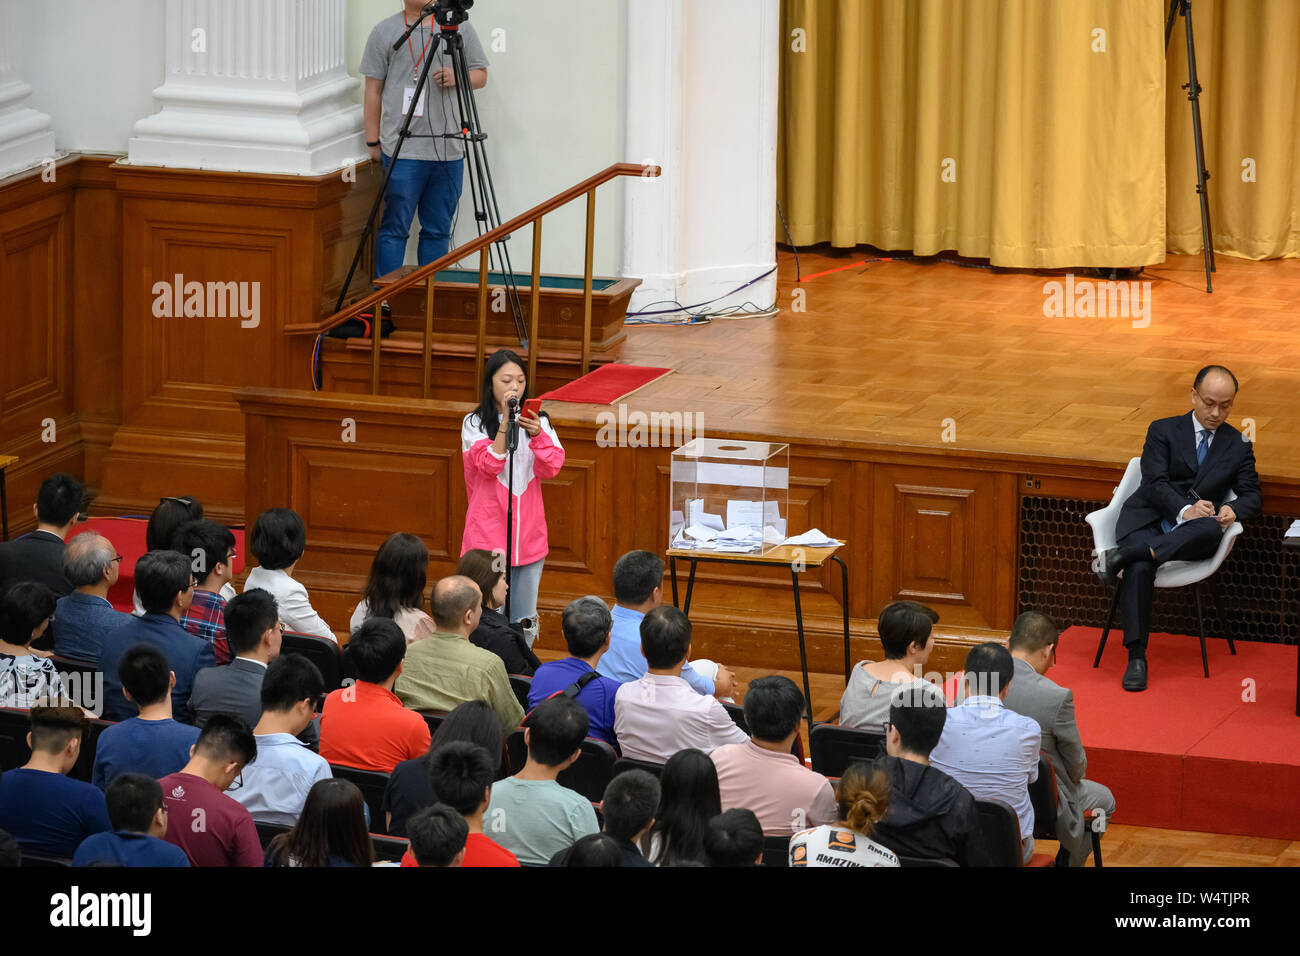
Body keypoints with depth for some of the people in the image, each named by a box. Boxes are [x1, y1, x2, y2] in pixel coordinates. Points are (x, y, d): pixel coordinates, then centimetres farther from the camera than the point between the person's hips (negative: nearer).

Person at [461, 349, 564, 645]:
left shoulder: (538, 421, 7)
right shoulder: (474, 423, -1)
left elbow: (550, 468, -5)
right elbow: (489, 466, -15)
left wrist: (537, 434, -22)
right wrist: (505, 421, -20)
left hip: (529, 536, 3)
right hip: (488, 534, -3)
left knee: (524, 621, 9)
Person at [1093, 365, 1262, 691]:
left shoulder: (1238, 446, 18)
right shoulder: (1163, 431, 10)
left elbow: (1252, 495, 12)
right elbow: (1155, 483, -3)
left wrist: (1233, 511, -14)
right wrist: (1185, 510, -23)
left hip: (1191, 530, 1)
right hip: (1149, 520, -1)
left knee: (1211, 531, -37)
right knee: (1139, 569, -34)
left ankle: (1122, 555, -39)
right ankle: (1136, 658, -29)